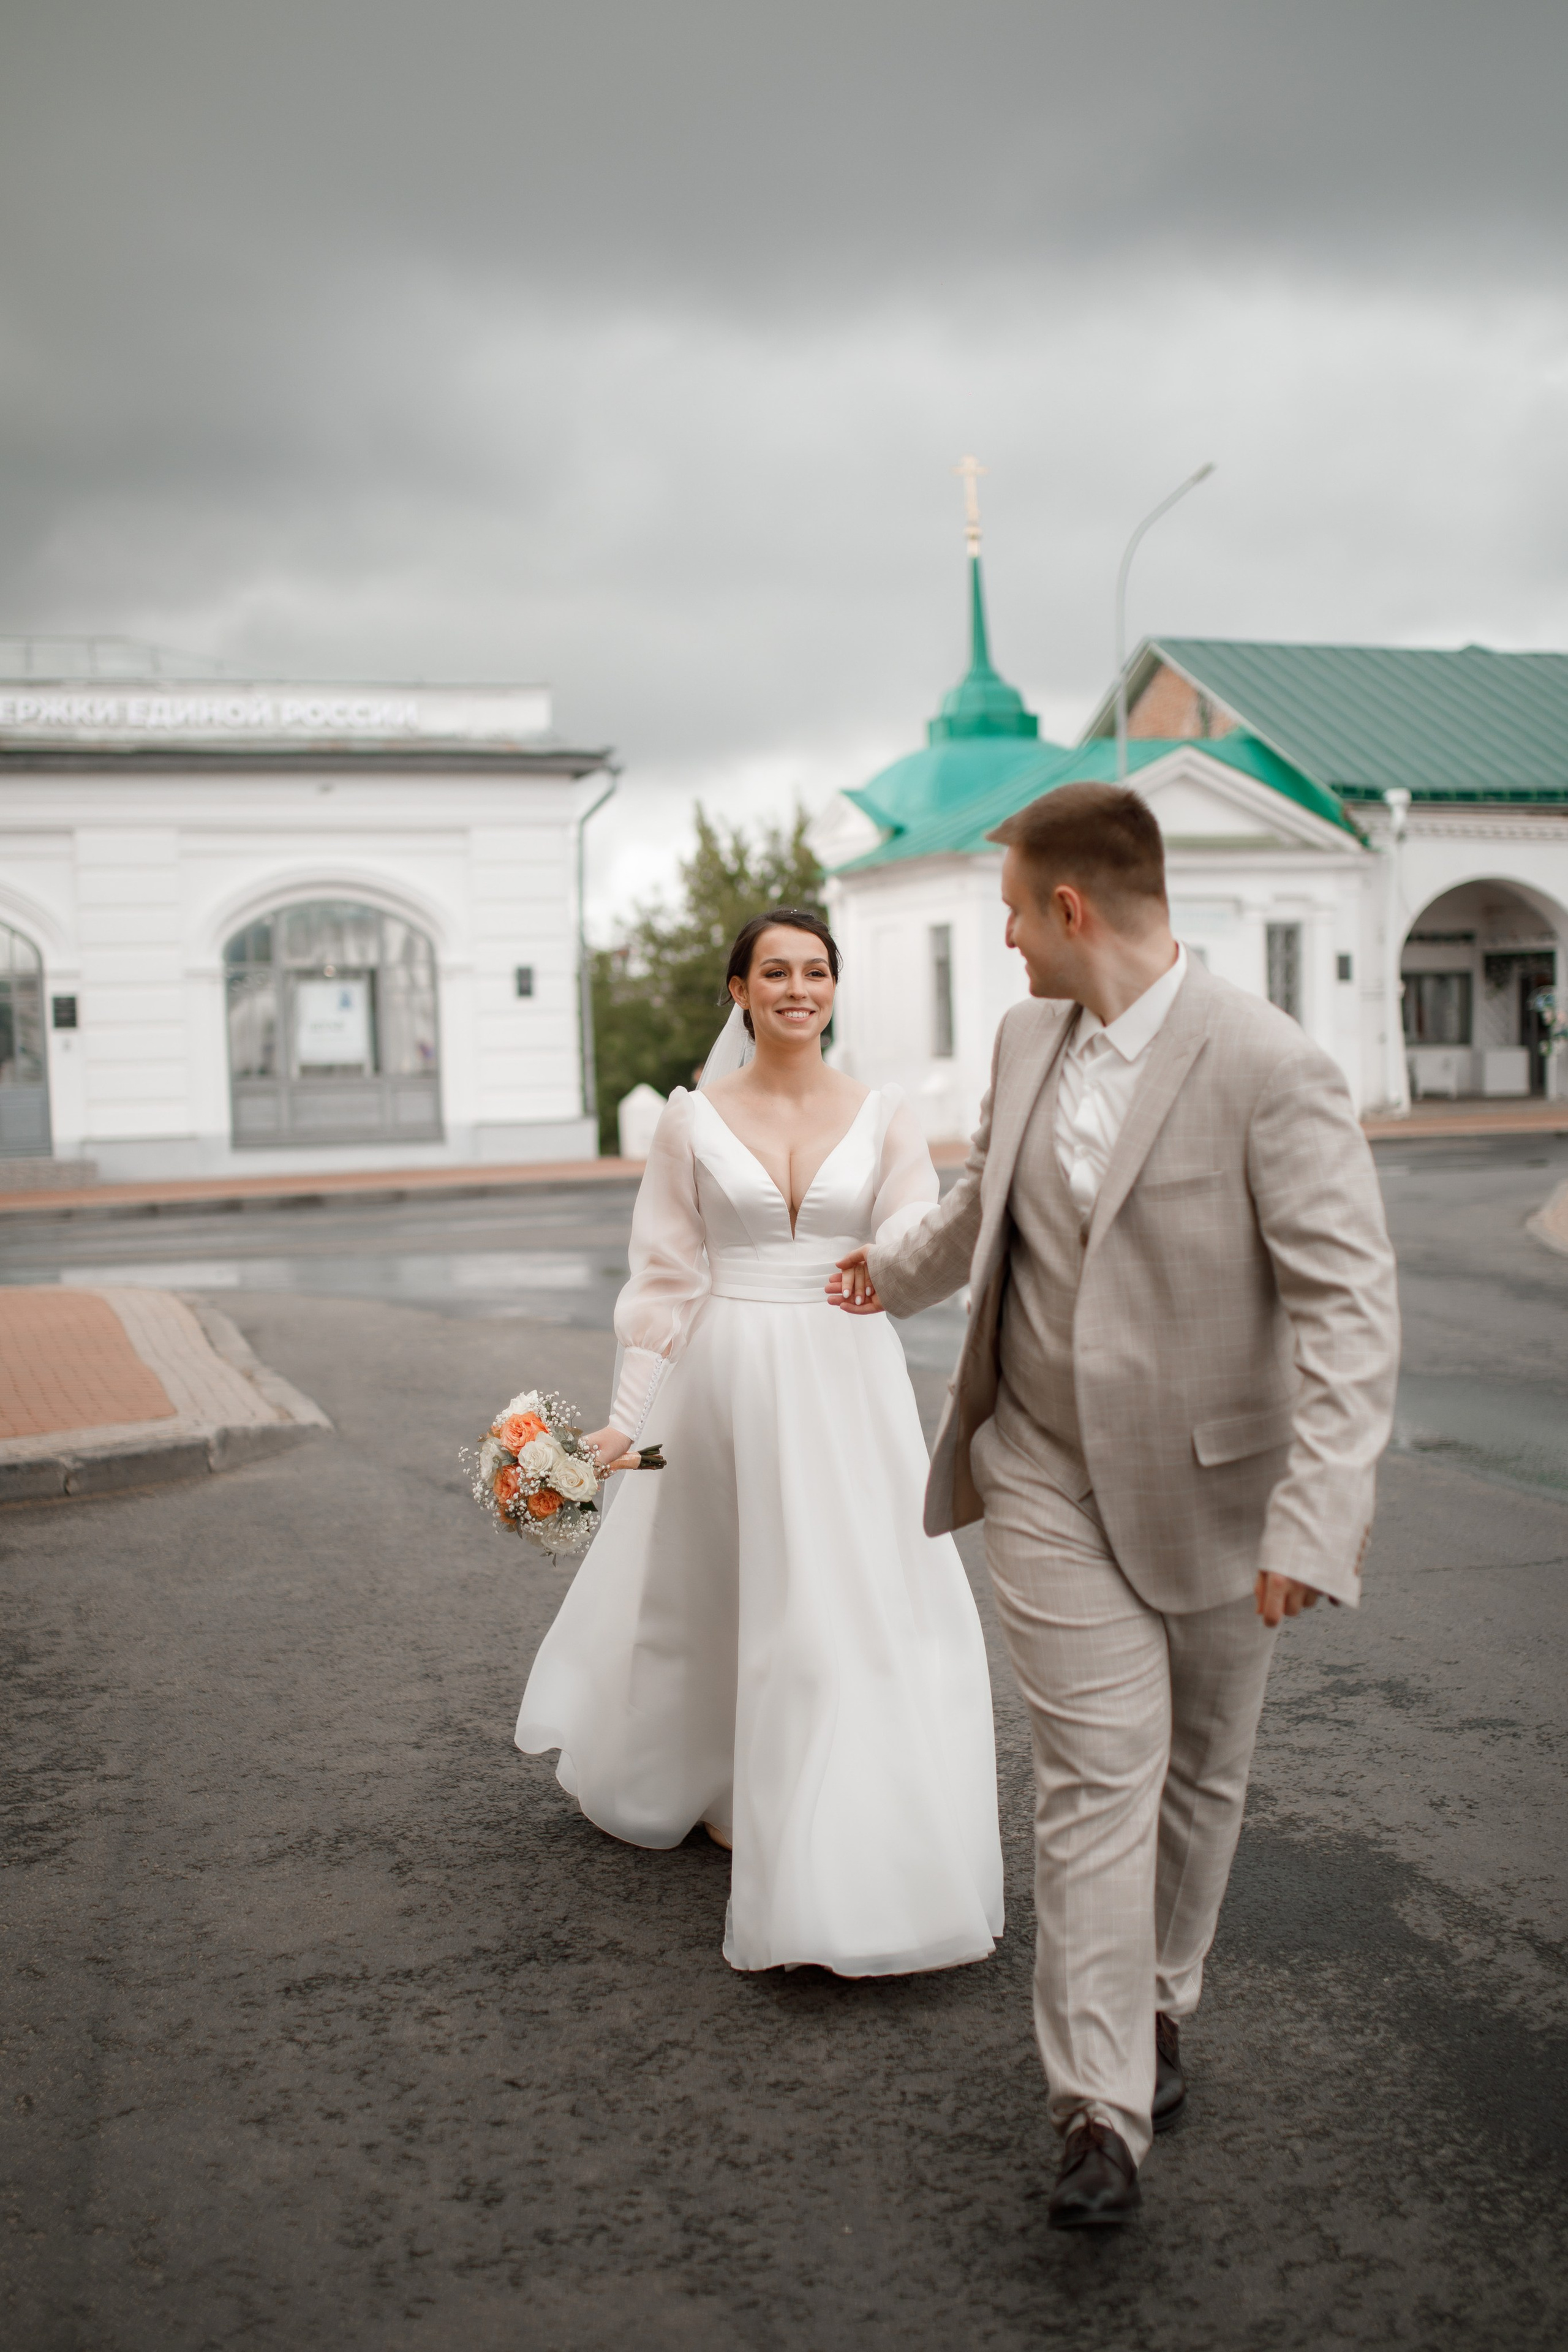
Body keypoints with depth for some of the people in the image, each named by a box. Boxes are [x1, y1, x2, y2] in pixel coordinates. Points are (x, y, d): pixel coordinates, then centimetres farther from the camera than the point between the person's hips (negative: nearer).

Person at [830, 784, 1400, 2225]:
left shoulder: (1270, 1070, -19)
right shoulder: (1028, 1039, 2)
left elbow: (1350, 1303, -22)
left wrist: (1316, 1515, -30)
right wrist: (897, 1272, 38)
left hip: (1209, 1486, -3)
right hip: (1051, 1478, 3)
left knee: (1200, 1774, 15)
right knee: (1096, 1778, -3)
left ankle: (1159, 2004, 39)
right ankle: (1102, 2108, 4)